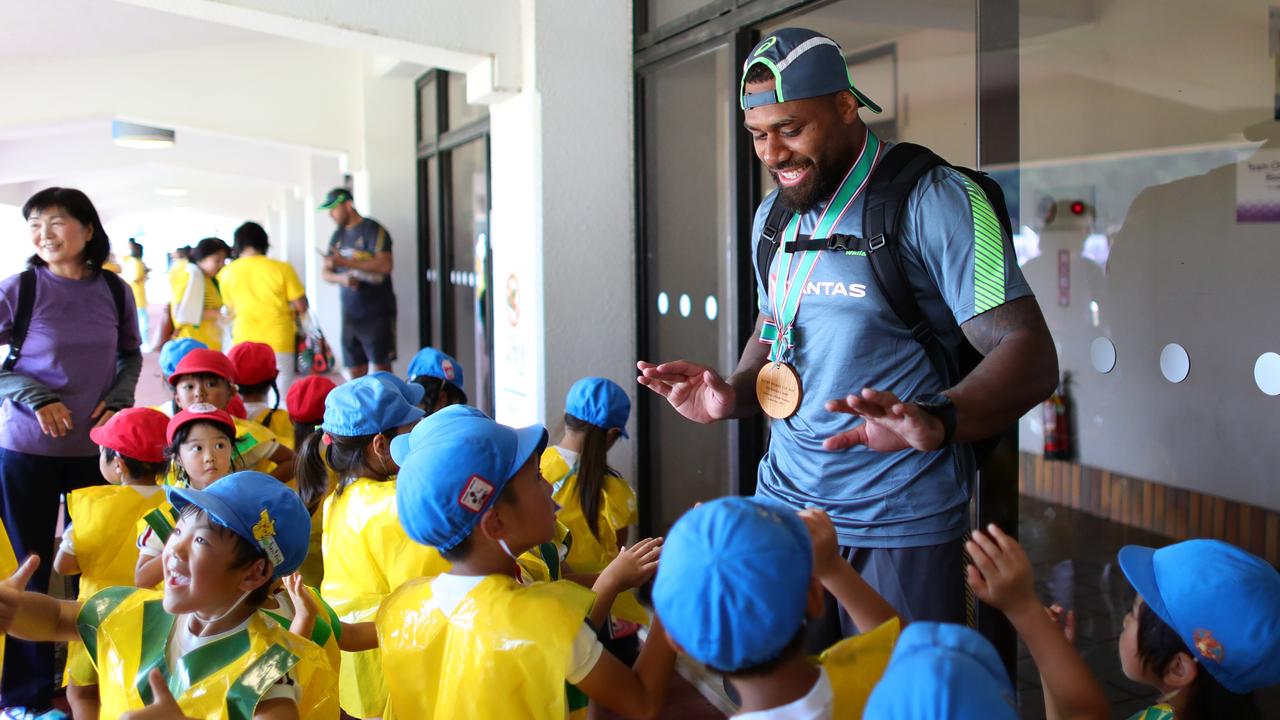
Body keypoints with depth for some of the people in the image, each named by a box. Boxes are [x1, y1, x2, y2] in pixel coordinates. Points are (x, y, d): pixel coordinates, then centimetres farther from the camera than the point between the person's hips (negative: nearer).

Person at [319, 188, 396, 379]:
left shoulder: (372, 230, -7)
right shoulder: (338, 235, 13)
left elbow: (385, 265, -21)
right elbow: (326, 272, 14)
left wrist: (346, 262, -21)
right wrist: (341, 278, -10)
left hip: (377, 312, -6)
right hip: (350, 313, 6)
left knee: (381, 367, -5)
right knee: (355, 372, 5)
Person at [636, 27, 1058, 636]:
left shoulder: (932, 200, -13)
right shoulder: (774, 215, 11)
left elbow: (1030, 355, -19)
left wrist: (935, 421, -37)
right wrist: (732, 396, 2)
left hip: (898, 528, -6)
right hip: (783, 502, 6)